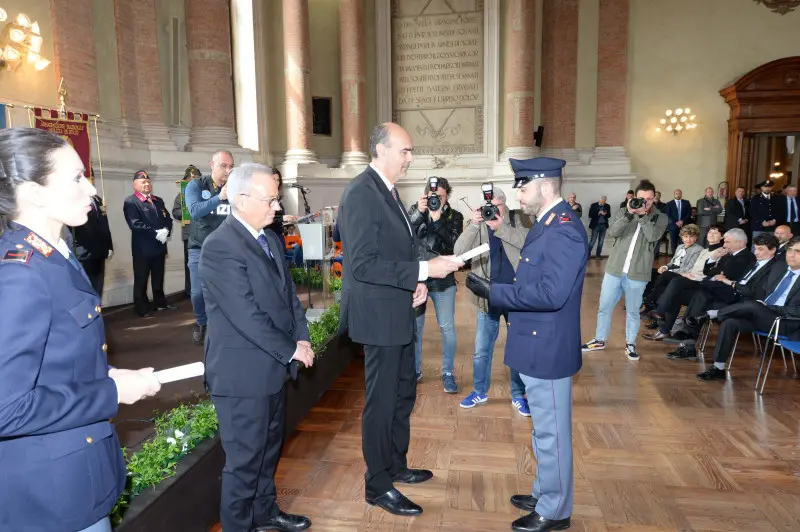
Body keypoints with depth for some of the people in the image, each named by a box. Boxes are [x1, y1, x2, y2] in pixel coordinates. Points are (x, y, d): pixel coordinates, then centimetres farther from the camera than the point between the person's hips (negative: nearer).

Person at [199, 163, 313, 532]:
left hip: (271, 366, 9)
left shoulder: (269, 238, 8)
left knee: (269, 448, 23)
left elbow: (288, 292, 12)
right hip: (242, 372, -9)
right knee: (244, 459, 7)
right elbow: (247, 315, -24)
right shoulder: (220, 247, -20)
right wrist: (290, 349, -15)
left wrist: (301, 336, -2)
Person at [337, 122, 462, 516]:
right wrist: (424, 271, -26)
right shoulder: (361, 193, -19)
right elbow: (363, 263, -26)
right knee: (382, 400, 4)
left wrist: (416, 282, 1)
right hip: (379, 314, -10)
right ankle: (378, 485, 22)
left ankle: (396, 465, 39)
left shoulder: (387, 190, 11)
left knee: (403, 393, 20)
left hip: (398, 312, 10)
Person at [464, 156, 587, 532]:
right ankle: (545, 495, 39)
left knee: (551, 433, 7)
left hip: (547, 349, -10)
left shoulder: (564, 230, -22)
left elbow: (551, 293, -29)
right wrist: (496, 290, 5)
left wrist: (493, 292, -23)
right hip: (538, 346, 10)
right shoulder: (549, 224, 11)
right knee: (545, 430, 22)